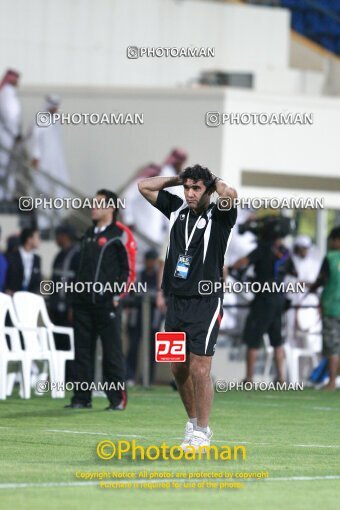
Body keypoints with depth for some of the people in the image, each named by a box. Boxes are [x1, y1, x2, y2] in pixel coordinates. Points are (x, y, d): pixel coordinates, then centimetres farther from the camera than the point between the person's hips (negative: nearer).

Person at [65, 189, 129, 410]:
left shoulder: (118, 235, -4)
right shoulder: (89, 234, 19)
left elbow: (127, 268, -7)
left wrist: (116, 295, -11)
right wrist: (76, 299, 16)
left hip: (107, 303, -7)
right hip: (84, 301, 7)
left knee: (112, 351, -3)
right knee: (82, 351, 6)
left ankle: (118, 399, 2)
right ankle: (82, 398, 9)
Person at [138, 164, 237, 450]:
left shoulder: (218, 216, -7)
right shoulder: (178, 209, 9)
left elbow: (230, 195, -28)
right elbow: (144, 186, 14)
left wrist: (214, 180, -7)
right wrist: (180, 179, 9)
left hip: (205, 303, -6)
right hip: (176, 301, 6)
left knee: (200, 370, -7)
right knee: (179, 369, 11)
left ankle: (202, 432, 4)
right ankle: (193, 422, 27)